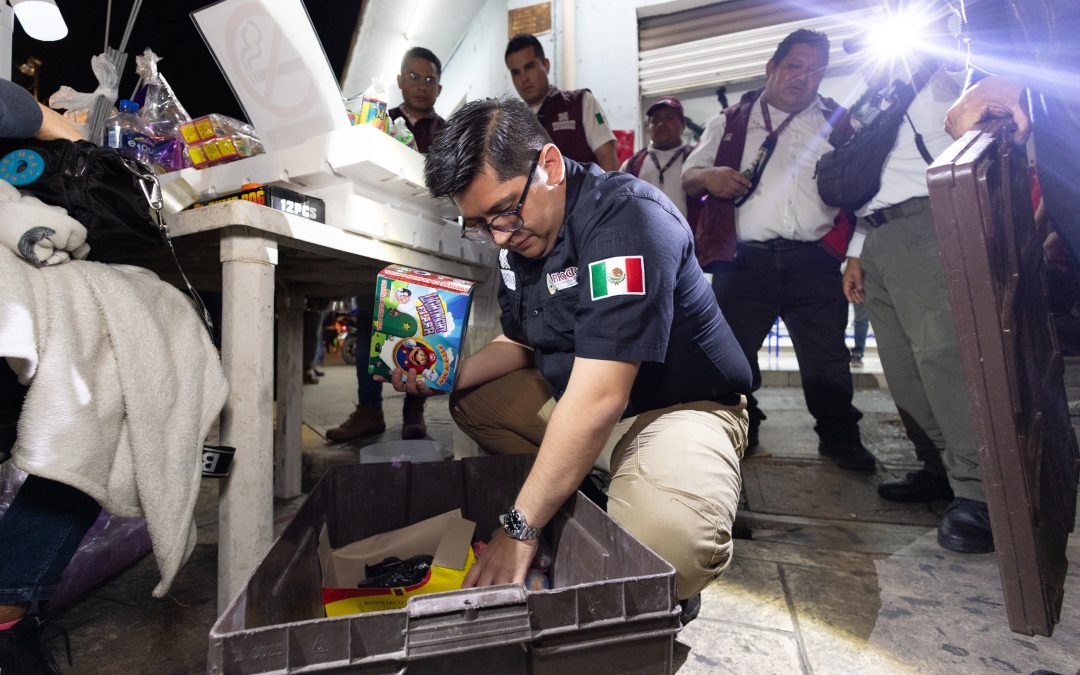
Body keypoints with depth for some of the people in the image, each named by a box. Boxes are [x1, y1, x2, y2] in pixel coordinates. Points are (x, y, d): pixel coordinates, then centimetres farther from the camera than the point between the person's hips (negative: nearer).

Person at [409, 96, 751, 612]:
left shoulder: (627, 216, -25)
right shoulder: (518, 231, 1)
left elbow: (599, 397, -32)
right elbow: (521, 343, 14)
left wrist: (520, 529, -28)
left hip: (679, 407, -7)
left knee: (665, 543, -34)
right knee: (471, 402, 11)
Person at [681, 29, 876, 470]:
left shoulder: (836, 122, 17)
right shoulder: (730, 123, 17)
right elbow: (688, 177, 15)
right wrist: (708, 176, -8)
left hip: (813, 262, 1)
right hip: (745, 262, 0)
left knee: (827, 359, 4)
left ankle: (839, 437, 24)